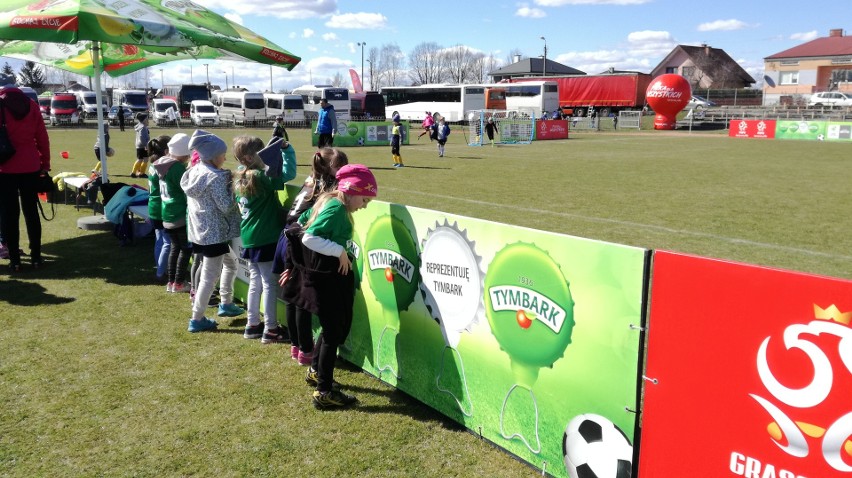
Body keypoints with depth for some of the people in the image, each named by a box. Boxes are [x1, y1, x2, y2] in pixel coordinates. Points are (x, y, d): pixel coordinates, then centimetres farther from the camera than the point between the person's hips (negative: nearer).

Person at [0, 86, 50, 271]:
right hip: (30, 166, 3)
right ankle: (36, 256, 11)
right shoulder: (31, 105, 5)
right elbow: (42, 137, 4)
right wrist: (45, 162, 9)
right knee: (31, 211, 10)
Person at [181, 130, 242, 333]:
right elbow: (226, 207, -21)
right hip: (214, 232, -9)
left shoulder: (193, 172, 7)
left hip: (199, 231, 10)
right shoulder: (215, 177, -20)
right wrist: (231, 186, -9)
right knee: (209, 276, 0)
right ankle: (197, 319, 8)